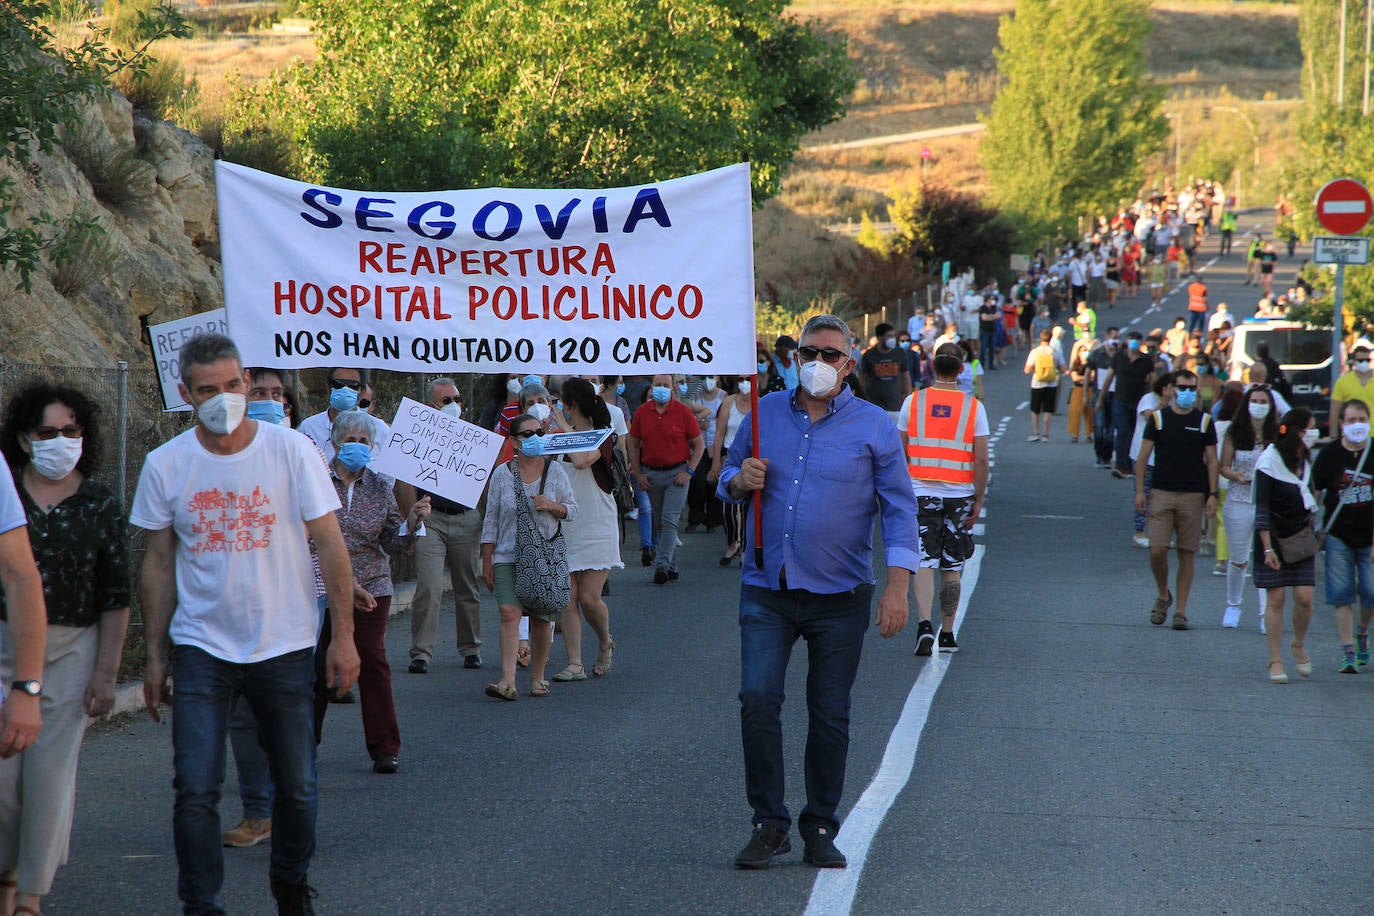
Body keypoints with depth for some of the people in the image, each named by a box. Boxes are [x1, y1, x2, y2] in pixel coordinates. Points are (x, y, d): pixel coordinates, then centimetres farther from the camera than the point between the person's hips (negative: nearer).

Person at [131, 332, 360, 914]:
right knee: (195, 791, -7)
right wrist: (154, 657, 5)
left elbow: (330, 547, -3)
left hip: (285, 648, 0)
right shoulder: (165, 464, -2)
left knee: (297, 788, 9)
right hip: (201, 648, 1)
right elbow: (159, 564, 6)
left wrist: (343, 637, -6)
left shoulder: (291, 451, -7)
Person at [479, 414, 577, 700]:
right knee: (509, 613, -16)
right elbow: (491, 520, 5)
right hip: (508, 557, -1)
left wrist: (553, 506, -13)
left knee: (541, 618, 4)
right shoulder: (502, 473, 2)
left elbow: (572, 510, 9)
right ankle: (507, 681, -23)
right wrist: (486, 561, 2)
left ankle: (537, 677, 20)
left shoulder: (555, 471, 5)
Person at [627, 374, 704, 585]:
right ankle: (672, 568, 18)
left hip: (677, 473, -4)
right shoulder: (642, 412, 3)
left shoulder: (683, 412, -6)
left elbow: (699, 444, -1)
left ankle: (662, 565, -20)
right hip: (651, 474, 4)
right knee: (659, 523, 10)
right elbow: (633, 444, 11)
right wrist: (637, 474, 4)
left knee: (669, 521, -14)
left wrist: (688, 471, -9)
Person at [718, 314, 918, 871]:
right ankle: (769, 825, 1)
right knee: (757, 700, -10)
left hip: (839, 596, -1)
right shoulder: (765, 414, 8)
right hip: (766, 591, 2)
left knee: (830, 715, 4)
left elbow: (899, 508, 1)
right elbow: (727, 477, 18)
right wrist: (740, 481, -7)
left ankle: (820, 829, 16)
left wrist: (897, 585, -9)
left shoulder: (873, 426, 1)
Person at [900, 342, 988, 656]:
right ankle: (947, 635, 15)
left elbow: (900, 452, 4)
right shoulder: (974, 406, -2)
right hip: (959, 495, 0)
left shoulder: (913, 402, 0)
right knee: (951, 567, 10)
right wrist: (979, 501, 3)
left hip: (921, 492, 0)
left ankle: (924, 624, -22)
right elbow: (981, 459, -4)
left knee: (924, 563, -2)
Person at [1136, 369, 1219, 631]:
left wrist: (1212, 495, -2)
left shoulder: (1204, 421, 6)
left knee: (1186, 555, 1)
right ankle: (1163, 596, 17)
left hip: (1193, 496, 0)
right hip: (1162, 493, 0)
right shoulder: (1158, 418, 5)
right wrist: (1140, 490, -2)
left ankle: (1181, 610, 7)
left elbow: (1211, 461, 7)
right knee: (1157, 551, -8)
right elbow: (1143, 457, 5)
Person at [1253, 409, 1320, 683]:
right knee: (1276, 598, -5)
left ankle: (1298, 646, 21)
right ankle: (1275, 661, 3)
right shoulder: (1269, 462, -13)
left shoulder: (1306, 460, 6)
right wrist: (1267, 548, -20)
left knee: (1304, 598, -5)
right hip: (1274, 537, -5)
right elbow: (1262, 509, -14)